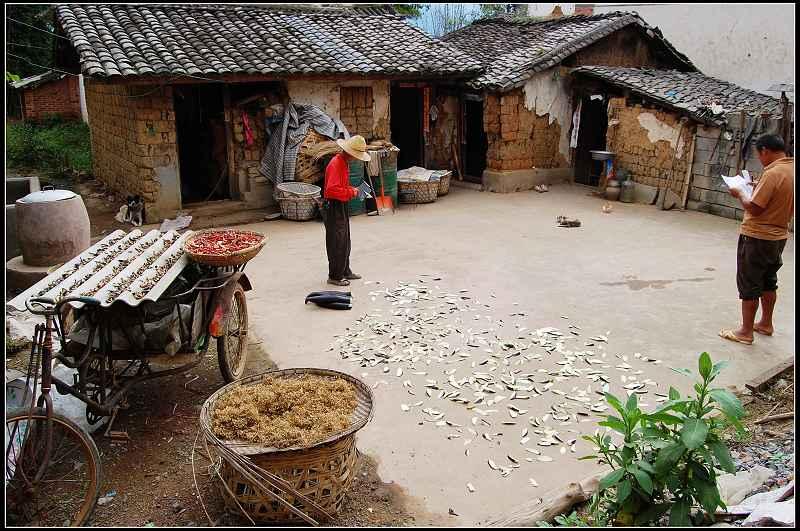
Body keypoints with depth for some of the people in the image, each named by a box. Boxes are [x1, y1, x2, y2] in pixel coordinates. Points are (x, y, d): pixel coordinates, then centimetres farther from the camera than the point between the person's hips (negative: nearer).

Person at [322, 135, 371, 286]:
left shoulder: (344, 162, 13)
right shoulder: (336, 163, -20)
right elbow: (332, 190, -30)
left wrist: (352, 189, 7)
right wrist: (351, 192, -20)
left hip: (341, 207, 10)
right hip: (333, 208, -10)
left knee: (344, 242, 18)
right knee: (336, 243, -4)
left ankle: (345, 271, 29)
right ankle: (335, 276, 5)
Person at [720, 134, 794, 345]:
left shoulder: (773, 173, -23)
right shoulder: (791, 171, 4)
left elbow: (754, 208, -24)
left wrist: (740, 194, -6)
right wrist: (758, 188, 9)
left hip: (757, 237, -9)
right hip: (779, 236, 9)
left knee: (749, 285, 1)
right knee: (768, 282, 22)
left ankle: (746, 332, 8)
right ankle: (766, 324, 35)